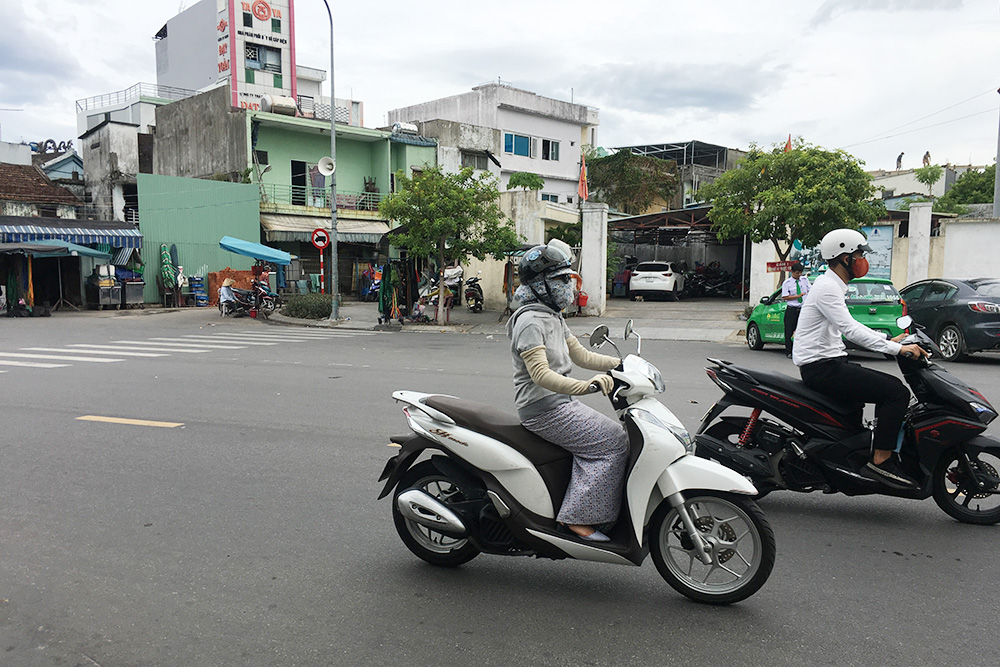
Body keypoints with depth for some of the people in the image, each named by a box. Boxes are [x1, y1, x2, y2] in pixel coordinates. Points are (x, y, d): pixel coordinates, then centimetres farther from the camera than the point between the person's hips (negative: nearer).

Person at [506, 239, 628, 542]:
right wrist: (585, 386, -40)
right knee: (613, 440, -14)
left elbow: (581, 355, 19)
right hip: (544, 409, -10)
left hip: (560, 403, 10)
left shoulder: (552, 317, 16)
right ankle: (578, 517, -11)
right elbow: (540, 374, -28)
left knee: (616, 434, 4)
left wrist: (622, 363, 9)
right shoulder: (530, 320, -16)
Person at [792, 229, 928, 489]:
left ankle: (884, 452, 15)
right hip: (821, 367, -11)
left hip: (829, 363, 11)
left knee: (892, 386, 14)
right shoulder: (827, 287, -15)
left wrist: (888, 340, 16)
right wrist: (897, 349, -24)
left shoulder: (833, 286, 19)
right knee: (897, 393, -15)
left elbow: (850, 327, 26)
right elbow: (851, 330, -24)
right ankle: (879, 462, -11)